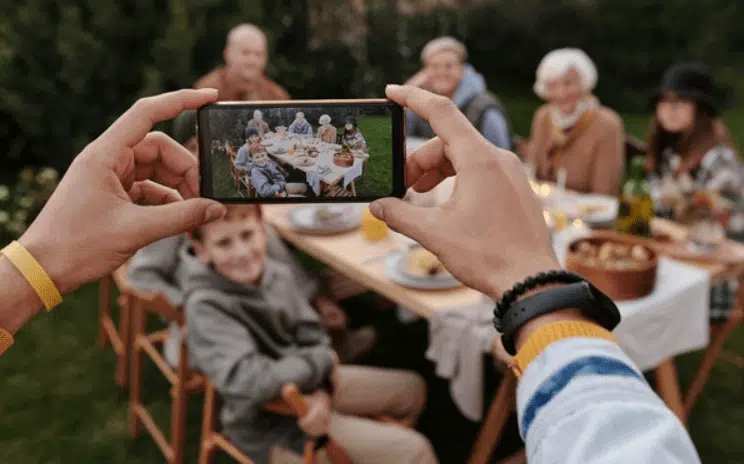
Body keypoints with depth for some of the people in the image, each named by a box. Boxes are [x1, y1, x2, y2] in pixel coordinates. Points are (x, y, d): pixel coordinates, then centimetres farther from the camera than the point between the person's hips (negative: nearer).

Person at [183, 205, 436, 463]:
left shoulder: (278, 274, -9)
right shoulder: (205, 307, -28)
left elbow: (314, 341, -2)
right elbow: (252, 382, -36)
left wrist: (323, 391, -22)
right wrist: (322, 360, -22)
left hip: (308, 386, 7)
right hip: (270, 422, -7)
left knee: (410, 388, 20)